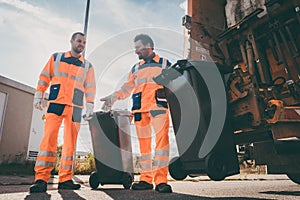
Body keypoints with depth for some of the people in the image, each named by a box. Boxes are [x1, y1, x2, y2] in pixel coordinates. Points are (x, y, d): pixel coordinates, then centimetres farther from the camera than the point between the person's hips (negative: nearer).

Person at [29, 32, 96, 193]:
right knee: (49, 138, -11)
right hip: (55, 103, -1)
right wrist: (38, 95, 2)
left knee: (70, 143, -1)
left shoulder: (87, 66, 17)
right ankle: (41, 179, -9)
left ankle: (65, 179, 5)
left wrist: (90, 106, 1)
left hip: (75, 107, 2)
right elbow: (44, 77, 11)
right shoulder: (56, 57, 15)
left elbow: (90, 87, 11)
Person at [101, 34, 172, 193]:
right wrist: (113, 97, 8)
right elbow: (127, 87, 21)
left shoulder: (164, 63, 14)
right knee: (143, 143, 2)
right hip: (139, 108, 4)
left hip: (158, 106, -4)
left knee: (162, 138, -17)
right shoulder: (136, 68, 26)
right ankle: (146, 179, 9)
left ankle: (161, 180, -15)